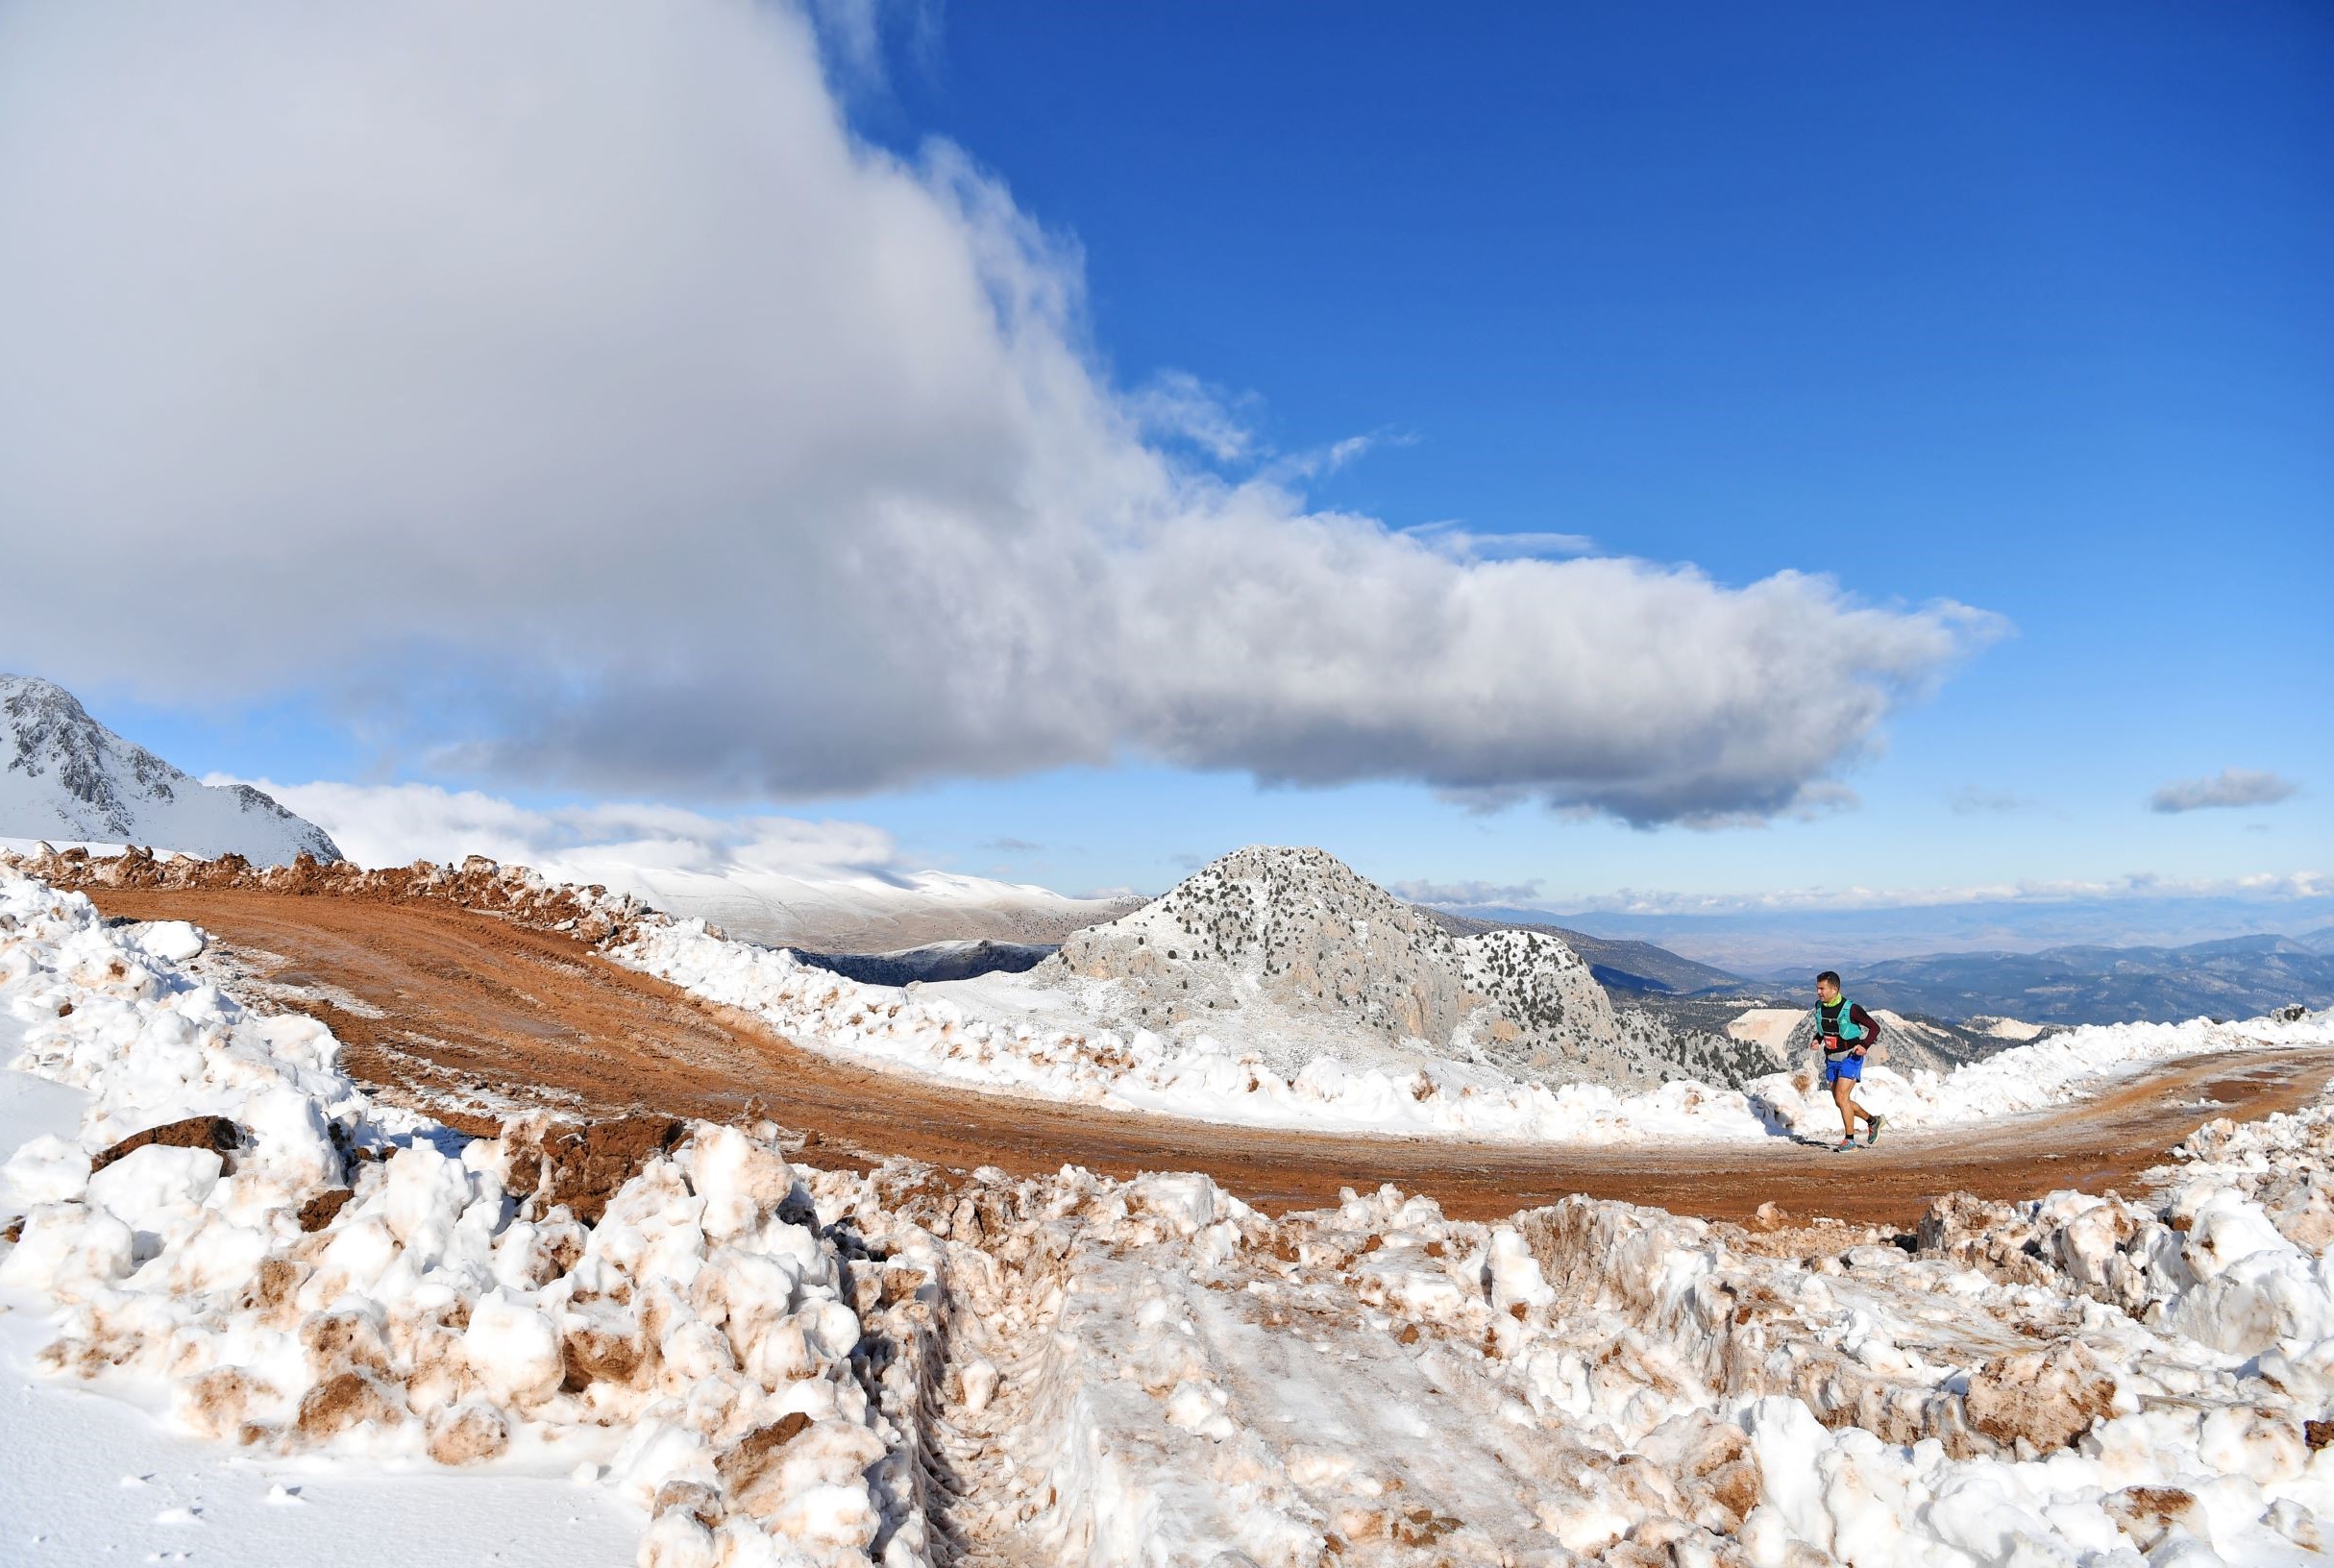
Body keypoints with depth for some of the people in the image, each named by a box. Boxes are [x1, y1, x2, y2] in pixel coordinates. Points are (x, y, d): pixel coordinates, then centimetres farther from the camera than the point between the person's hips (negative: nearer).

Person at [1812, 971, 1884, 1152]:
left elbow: (1874, 1028, -12)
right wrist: (1818, 1040, 1)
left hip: (1850, 1058, -7)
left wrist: (1864, 1045, -26)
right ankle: (1872, 1120, 34)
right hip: (1831, 1059, 7)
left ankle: (1849, 1140, -1)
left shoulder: (1850, 1009, -19)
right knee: (1839, 1100, 11)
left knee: (1841, 1098, -14)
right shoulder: (1819, 1006, 0)